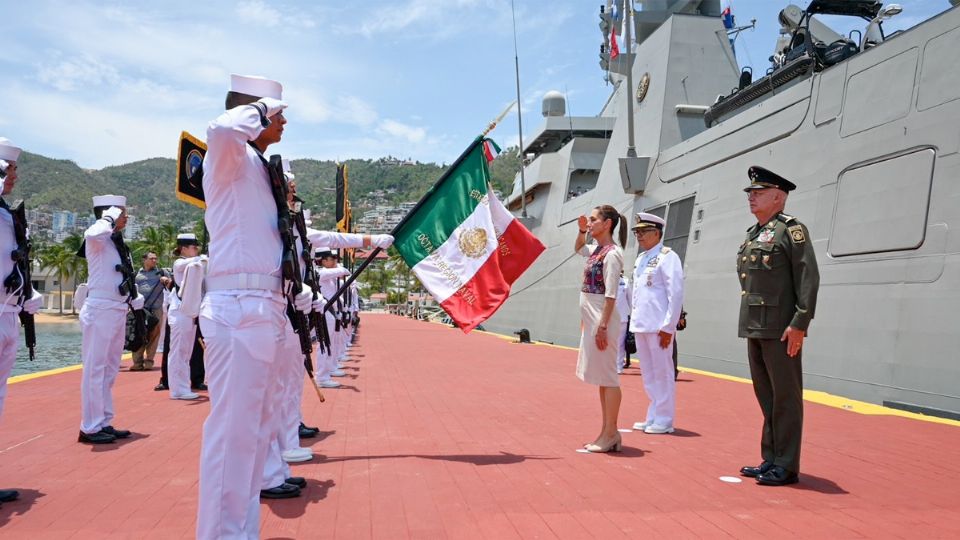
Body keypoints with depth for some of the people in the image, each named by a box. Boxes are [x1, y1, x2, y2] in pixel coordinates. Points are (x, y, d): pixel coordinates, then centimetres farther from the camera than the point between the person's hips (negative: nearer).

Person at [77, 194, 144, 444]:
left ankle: (104, 423, 22)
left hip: (117, 310, 9)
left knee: (110, 370, 13)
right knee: (95, 369, -4)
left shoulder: (118, 243, 17)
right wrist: (109, 218, -18)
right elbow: (93, 234, -35)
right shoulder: (98, 240, -9)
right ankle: (90, 428, 2)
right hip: (100, 310, -9)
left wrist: (135, 299, 10)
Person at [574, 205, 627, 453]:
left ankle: (611, 434, 2)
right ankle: (608, 433, 19)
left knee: (607, 377, -4)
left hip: (602, 320, -10)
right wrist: (582, 231, 19)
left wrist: (603, 327, -22)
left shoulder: (611, 254, -13)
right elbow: (578, 248, 36)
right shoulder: (597, 250, 13)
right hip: (592, 320, 10)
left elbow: (611, 295, -18)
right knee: (602, 378, 12)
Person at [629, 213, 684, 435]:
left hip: (658, 327, -8)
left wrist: (668, 327, -17)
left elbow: (676, 294, -13)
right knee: (648, 375, 13)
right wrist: (634, 320, 15)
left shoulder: (667, 257, -8)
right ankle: (653, 418, 22)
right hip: (640, 325, 8)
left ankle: (664, 421, 7)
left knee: (662, 373, -1)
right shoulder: (640, 259, 17)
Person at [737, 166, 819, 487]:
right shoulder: (752, 234, 17)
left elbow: (809, 279, -14)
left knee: (785, 397, 0)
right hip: (755, 329, 8)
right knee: (765, 396, 14)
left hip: (781, 330, -8)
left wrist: (799, 324, -19)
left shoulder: (791, 229, -8)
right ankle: (770, 460, 24)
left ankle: (786, 466, 7)